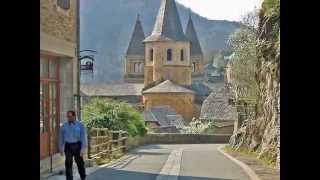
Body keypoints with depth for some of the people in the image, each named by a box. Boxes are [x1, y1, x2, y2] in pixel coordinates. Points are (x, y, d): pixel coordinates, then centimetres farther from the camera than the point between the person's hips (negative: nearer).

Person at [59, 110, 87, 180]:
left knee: (80, 163, 9)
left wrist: (83, 149, -14)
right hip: (68, 146, 2)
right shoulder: (64, 126, 2)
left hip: (77, 146, -2)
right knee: (68, 164, 1)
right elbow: (61, 137, 9)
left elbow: (83, 137, -8)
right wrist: (61, 148, 7)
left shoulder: (80, 125, -6)